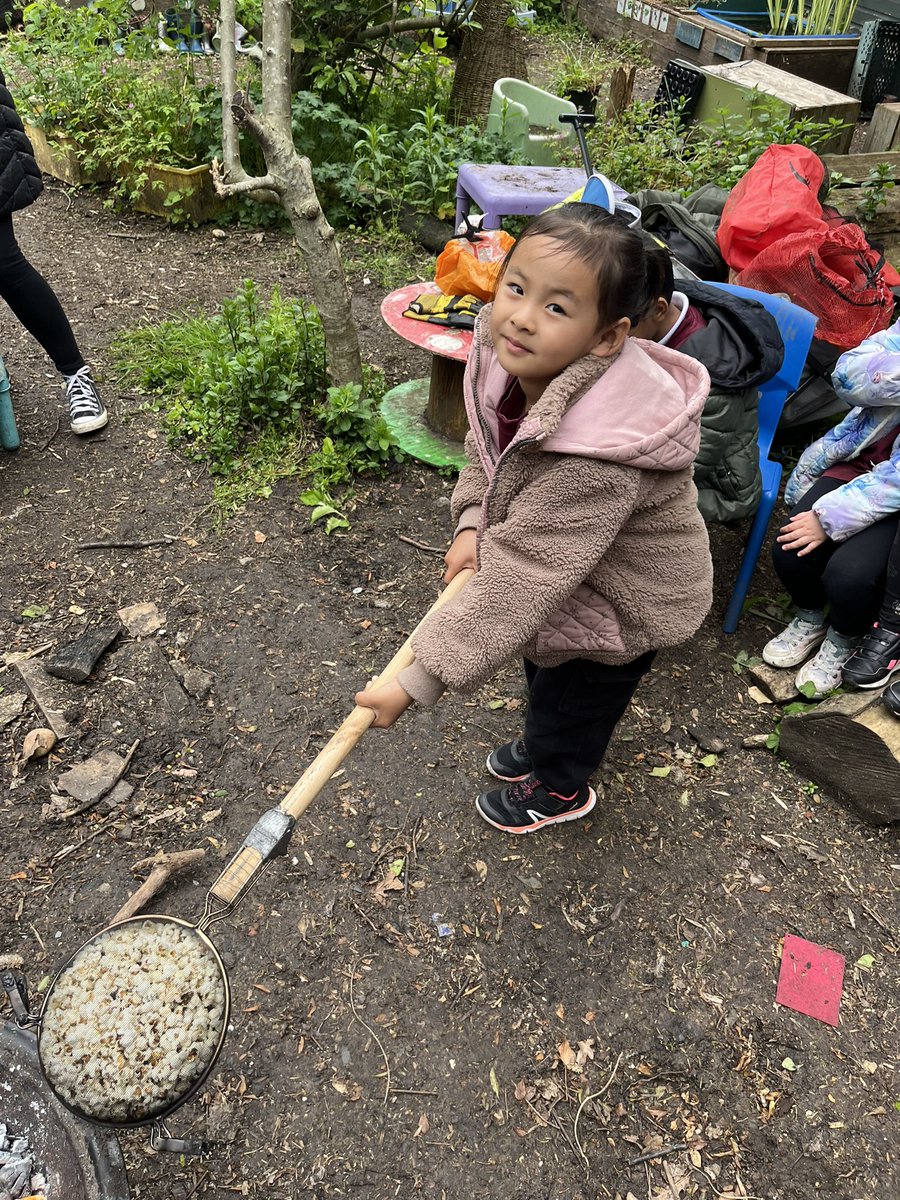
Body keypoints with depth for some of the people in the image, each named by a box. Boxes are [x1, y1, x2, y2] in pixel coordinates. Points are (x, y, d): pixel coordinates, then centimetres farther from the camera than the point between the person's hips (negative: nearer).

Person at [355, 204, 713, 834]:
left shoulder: (591, 463, -45)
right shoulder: (514, 361, -21)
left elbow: (516, 588, -41)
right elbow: (488, 446, 1)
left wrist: (414, 683, -36)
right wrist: (472, 522, -13)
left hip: (625, 604, -7)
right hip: (571, 572, 7)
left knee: (575, 694, 19)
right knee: (544, 664, 30)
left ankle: (560, 788, 51)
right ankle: (546, 743, 62)